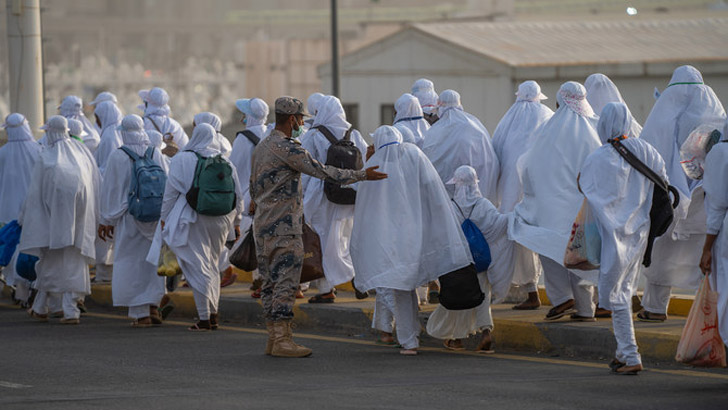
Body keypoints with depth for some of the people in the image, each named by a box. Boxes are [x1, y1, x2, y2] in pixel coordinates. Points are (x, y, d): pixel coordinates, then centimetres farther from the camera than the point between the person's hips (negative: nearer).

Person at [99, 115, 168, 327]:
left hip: (129, 219, -4)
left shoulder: (118, 156, -9)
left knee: (132, 263, 2)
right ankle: (153, 307, 14)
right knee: (152, 260, 15)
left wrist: (106, 220, 2)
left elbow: (111, 189, -5)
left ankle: (141, 314, 0)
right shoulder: (156, 154, 2)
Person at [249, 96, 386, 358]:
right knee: (285, 282, -8)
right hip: (284, 227, -10)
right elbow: (321, 171, -18)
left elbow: (253, 185, 24)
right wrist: (362, 175, -15)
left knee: (272, 282, 10)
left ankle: (274, 338, 12)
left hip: (263, 225, 10)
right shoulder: (286, 148, -15)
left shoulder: (261, 147, 14)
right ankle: (281, 339, -9)